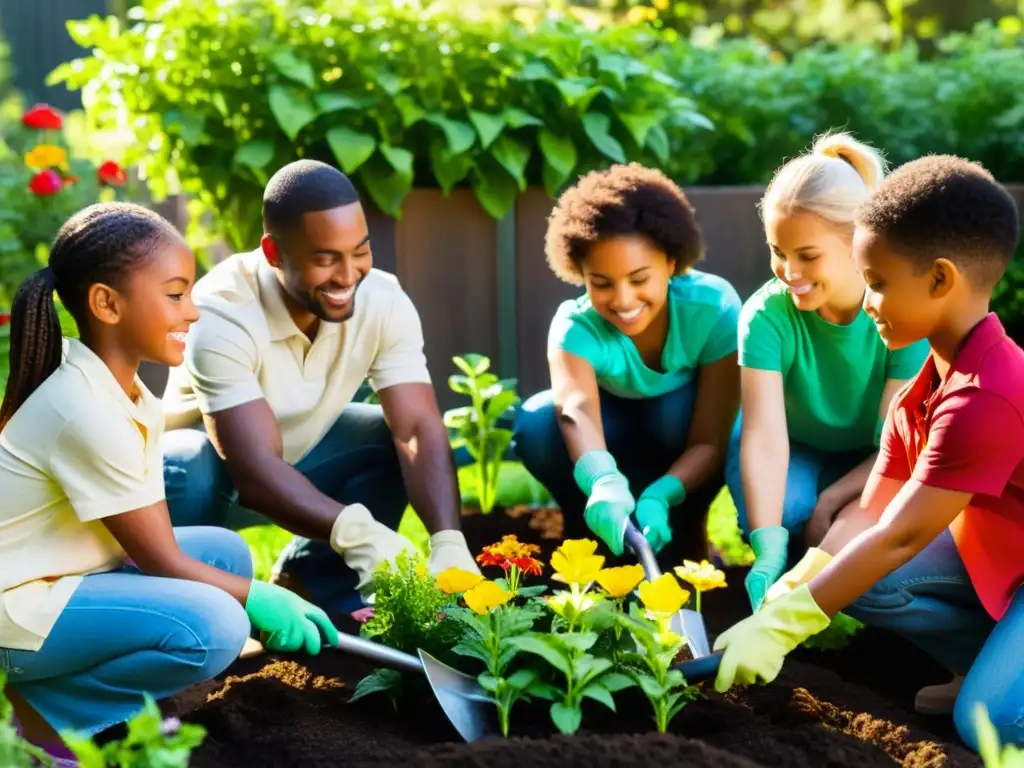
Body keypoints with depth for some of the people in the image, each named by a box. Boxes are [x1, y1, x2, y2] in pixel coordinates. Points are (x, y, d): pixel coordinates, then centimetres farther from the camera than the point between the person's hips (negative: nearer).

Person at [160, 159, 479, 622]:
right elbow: (255, 471, -42)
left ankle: (319, 583, -3)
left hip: (300, 458, 5)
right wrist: (354, 530, -58)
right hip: (214, 466, -5)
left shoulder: (384, 303, -21)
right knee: (189, 472, -37)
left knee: (393, 436, -20)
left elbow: (419, 430, -28)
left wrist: (448, 542, -44)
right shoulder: (223, 316, -35)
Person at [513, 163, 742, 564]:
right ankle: (598, 538, -5)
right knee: (536, 423, -29)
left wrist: (659, 497, -53)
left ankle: (683, 541, -10)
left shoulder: (714, 307, -30)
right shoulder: (576, 325, -29)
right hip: (618, 443, 1)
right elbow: (577, 410, -51)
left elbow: (710, 440, -33)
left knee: (679, 409, -36)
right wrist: (603, 483, -72)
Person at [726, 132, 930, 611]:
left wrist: (830, 503, -32)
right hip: (799, 454, 0)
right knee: (776, 511, -33)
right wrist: (768, 549, -46)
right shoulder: (767, 316, -25)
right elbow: (764, 436, -34)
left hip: (873, 466, 0)